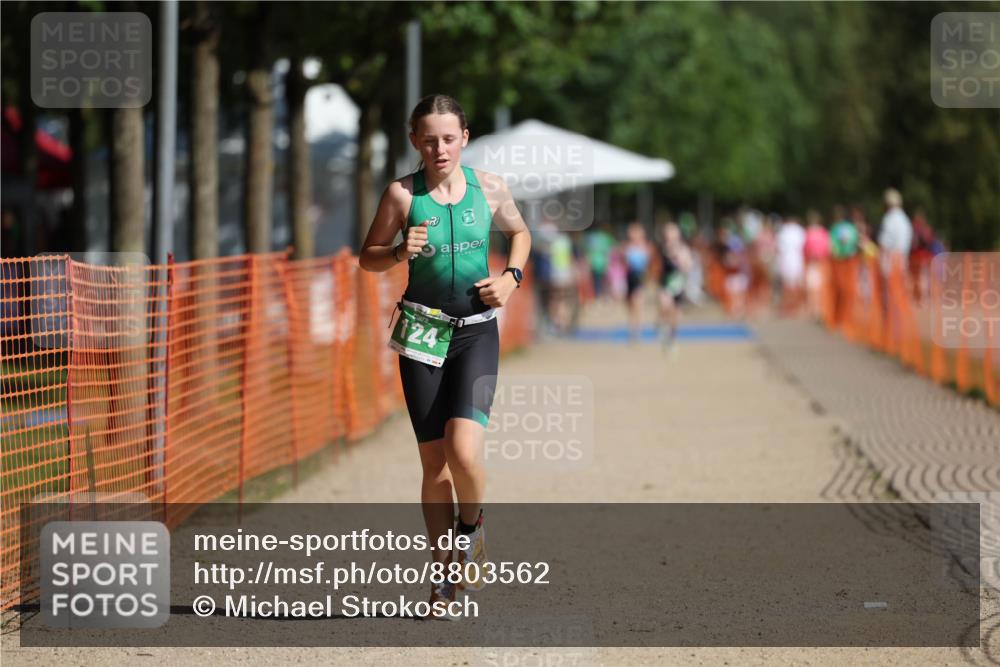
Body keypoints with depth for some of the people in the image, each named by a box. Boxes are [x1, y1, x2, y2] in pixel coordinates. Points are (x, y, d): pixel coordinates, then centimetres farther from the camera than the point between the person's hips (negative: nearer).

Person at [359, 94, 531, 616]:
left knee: (463, 450, -20)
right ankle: (446, 572, 17)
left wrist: (511, 277, 2)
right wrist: (400, 252, -14)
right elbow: (368, 258, 6)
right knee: (434, 463, 2)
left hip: (477, 333, 0)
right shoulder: (402, 194, -2)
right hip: (423, 333, 0)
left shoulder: (489, 188, 1)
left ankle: (472, 531, 10)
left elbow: (519, 232, 20)